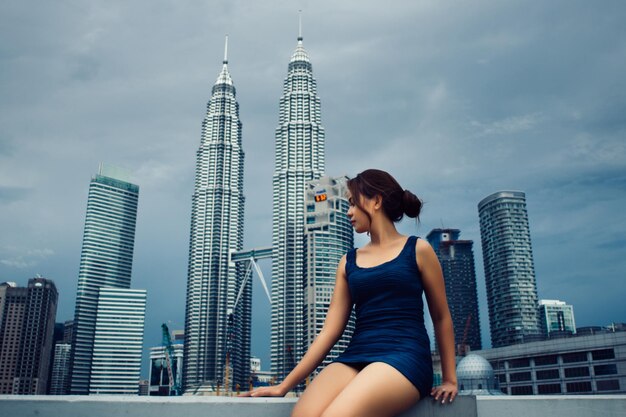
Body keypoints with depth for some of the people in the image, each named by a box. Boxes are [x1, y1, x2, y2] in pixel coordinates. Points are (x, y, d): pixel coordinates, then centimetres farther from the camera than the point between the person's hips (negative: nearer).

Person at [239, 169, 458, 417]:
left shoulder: (417, 250, 8)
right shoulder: (348, 262, 17)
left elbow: (441, 317, 14)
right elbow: (330, 330, 12)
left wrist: (450, 379, 11)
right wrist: (284, 386, 7)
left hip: (404, 356, -3)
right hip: (355, 357, 3)